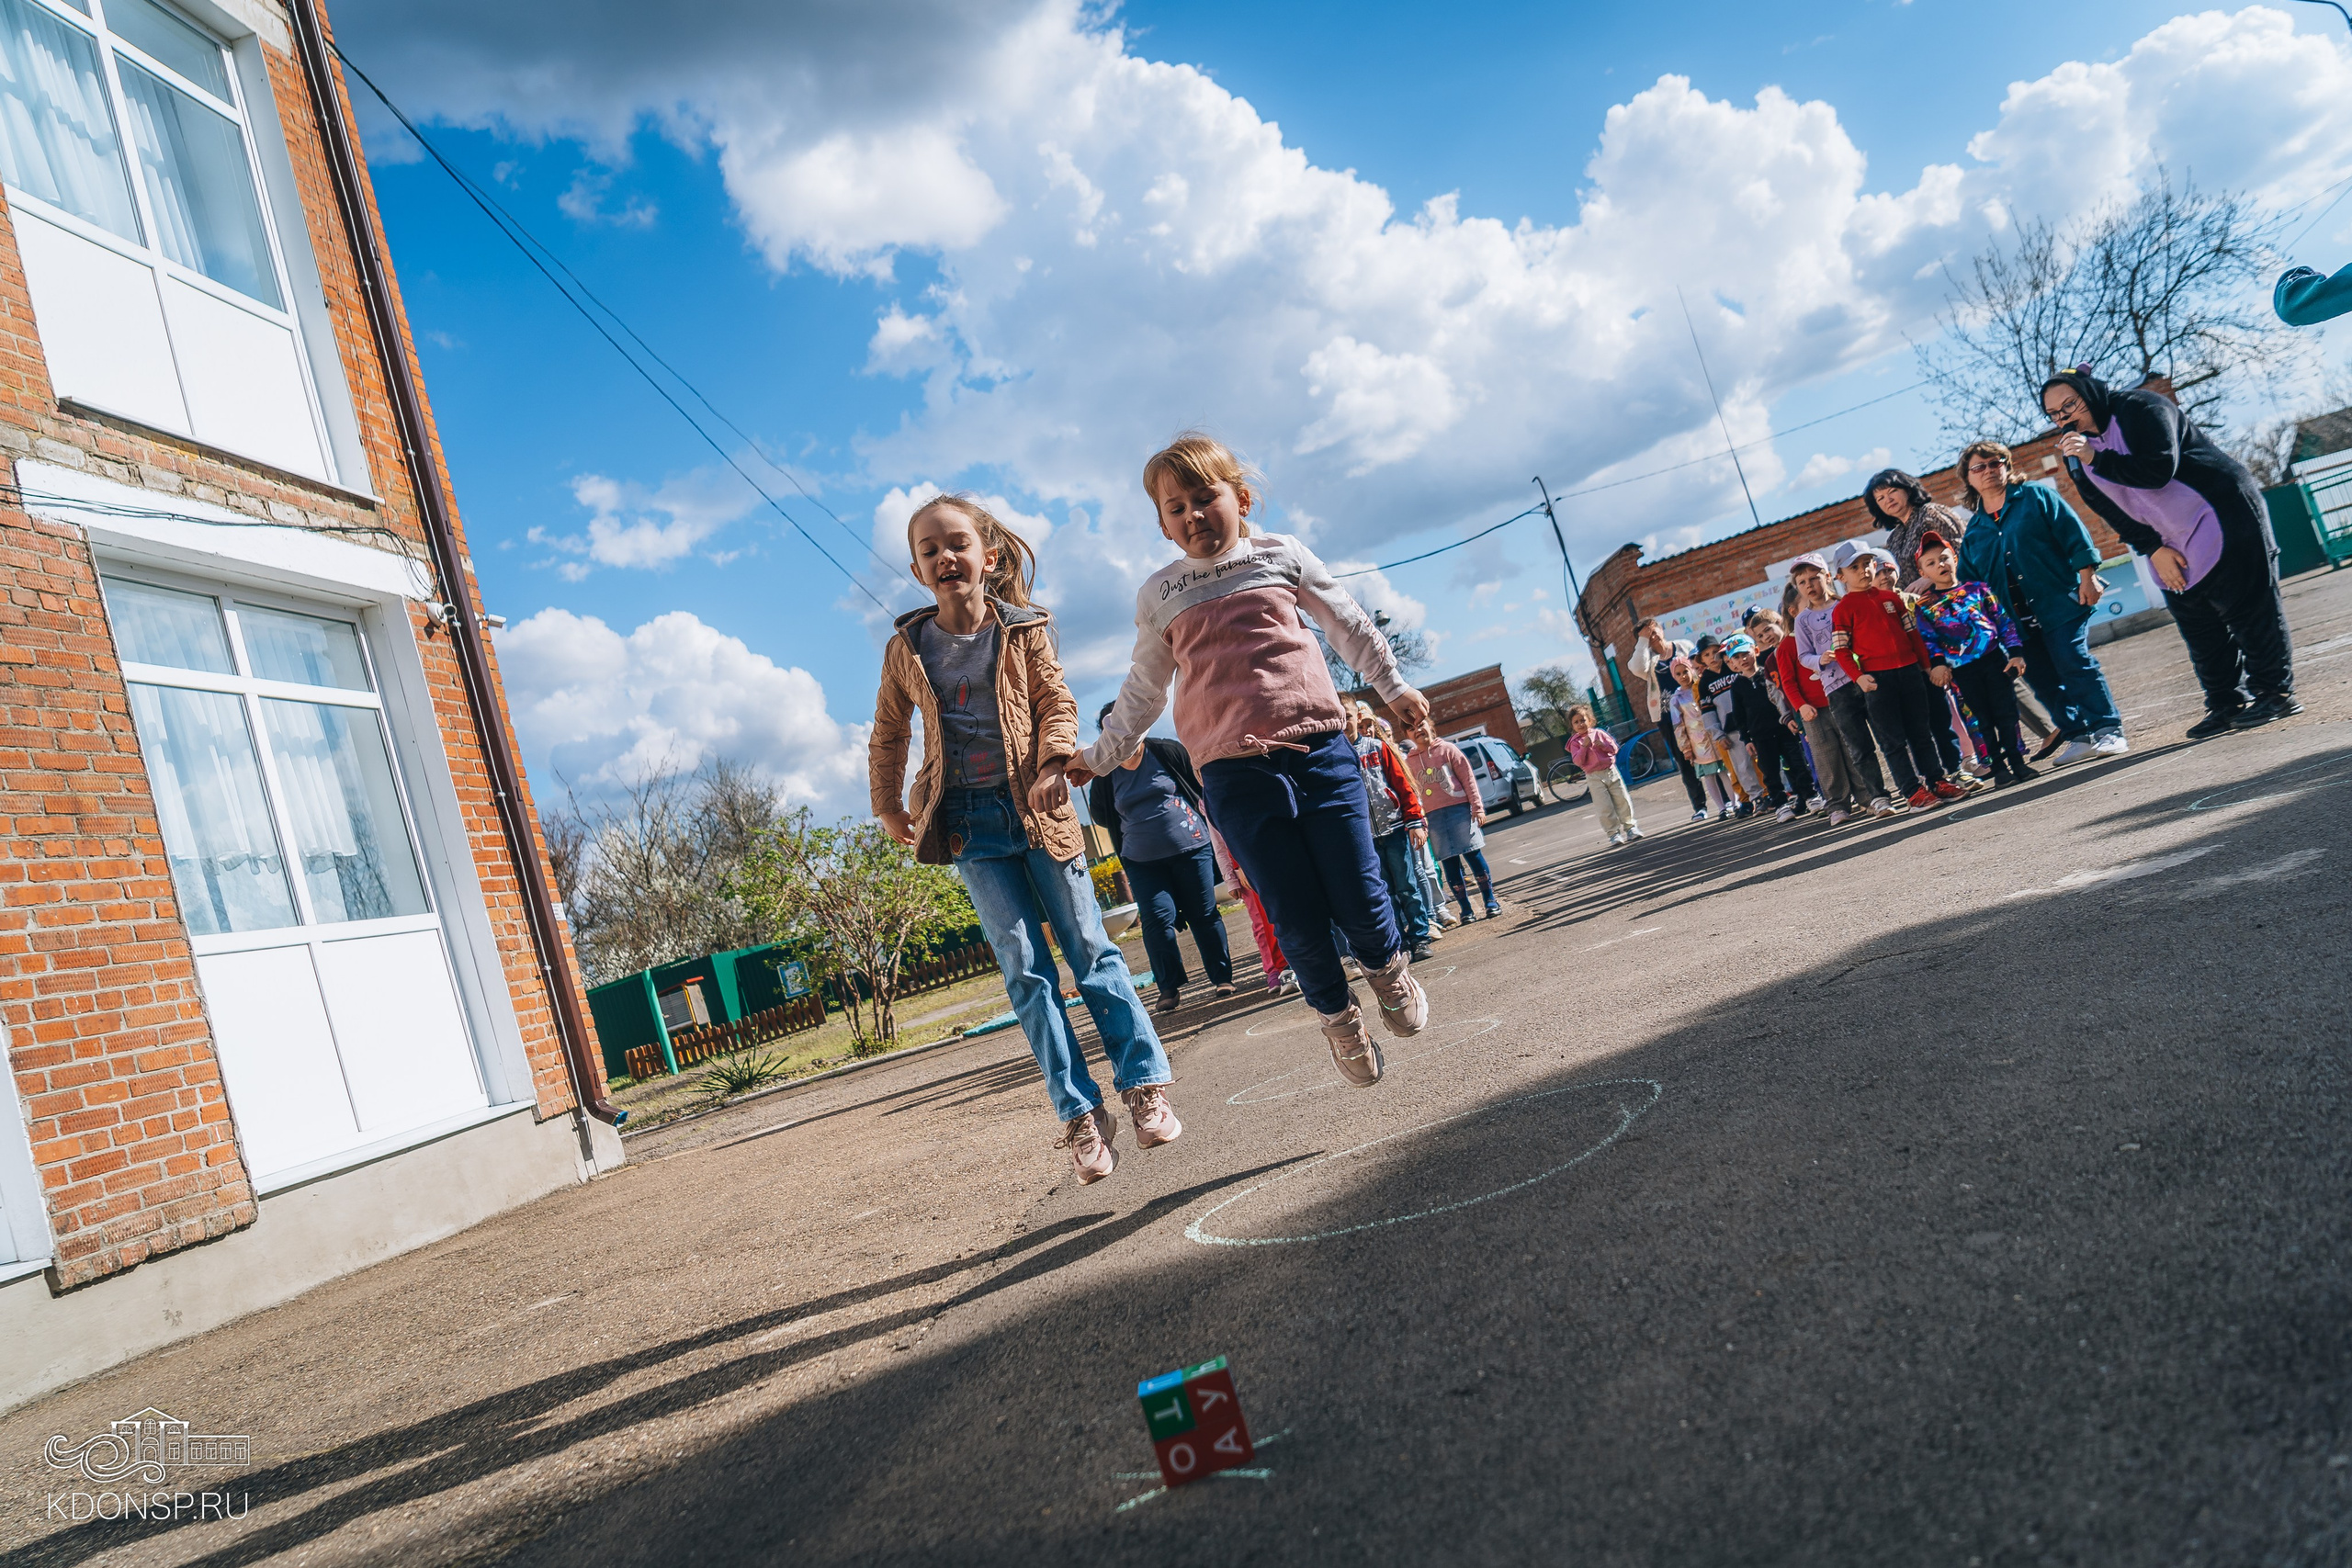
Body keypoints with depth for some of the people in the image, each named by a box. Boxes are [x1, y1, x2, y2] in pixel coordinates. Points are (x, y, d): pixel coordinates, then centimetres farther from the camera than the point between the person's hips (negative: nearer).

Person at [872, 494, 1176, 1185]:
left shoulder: (1024, 631, 0)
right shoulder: (906, 649, 3)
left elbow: (1056, 702, -2)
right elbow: (887, 735, 15)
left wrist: (1053, 765, -19)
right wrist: (889, 808, 16)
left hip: (1033, 809, -1)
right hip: (969, 823, 1)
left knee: (1088, 946, 3)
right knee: (1025, 967, -3)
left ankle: (1144, 1082, 11)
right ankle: (1080, 1113, 2)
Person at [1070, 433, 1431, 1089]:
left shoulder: (1280, 556, 10)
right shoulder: (1158, 596, 11)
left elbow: (1349, 626, 22)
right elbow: (1142, 692, 21)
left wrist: (1394, 687, 28)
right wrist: (1099, 757, 19)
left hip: (1319, 749, 0)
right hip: (1234, 773, 0)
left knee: (1358, 899, -3)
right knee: (1296, 918, -4)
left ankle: (1387, 967, 31)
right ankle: (1336, 1013, 23)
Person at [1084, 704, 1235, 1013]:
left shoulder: (1168, 752, -3)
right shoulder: (1105, 774, 3)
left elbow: (1203, 788, 5)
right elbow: (1100, 814, 17)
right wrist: (1139, 825, 10)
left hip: (1191, 849, -1)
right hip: (1143, 862, 1)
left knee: (1203, 915, 3)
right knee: (1158, 918, -11)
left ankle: (1222, 978, 15)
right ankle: (1170, 988, -1)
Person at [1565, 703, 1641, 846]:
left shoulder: (1598, 733, 6)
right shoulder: (1575, 742, -1)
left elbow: (1614, 748, 5)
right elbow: (1578, 761, -12)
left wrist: (1603, 745, -13)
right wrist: (1584, 746, -20)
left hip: (1611, 771, 3)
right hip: (1594, 777, -3)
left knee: (1623, 801, 7)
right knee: (1604, 808, -6)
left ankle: (1629, 827, 21)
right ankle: (1613, 833, 2)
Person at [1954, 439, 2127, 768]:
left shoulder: (2036, 497, 4)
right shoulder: (1973, 534, 14)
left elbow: (2075, 536, -2)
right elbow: (1967, 587, 15)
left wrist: (2087, 578, -10)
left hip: (2060, 604, -5)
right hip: (2018, 621, 5)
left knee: (2074, 663, -12)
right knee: (2042, 680, 4)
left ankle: (2108, 731, -5)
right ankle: (2079, 736, 14)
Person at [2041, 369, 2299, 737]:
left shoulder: (2140, 408, -15)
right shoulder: (2077, 451, 5)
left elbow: (2159, 470, -26)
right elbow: (2112, 511, 5)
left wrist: (2097, 459, -28)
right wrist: (2153, 548, -5)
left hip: (2222, 520, -7)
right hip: (2171, 546, 7)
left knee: (2247, 609, -3)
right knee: (2197, 628, 7)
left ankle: (2276, 692, 5)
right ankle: (2226, 704, 15)